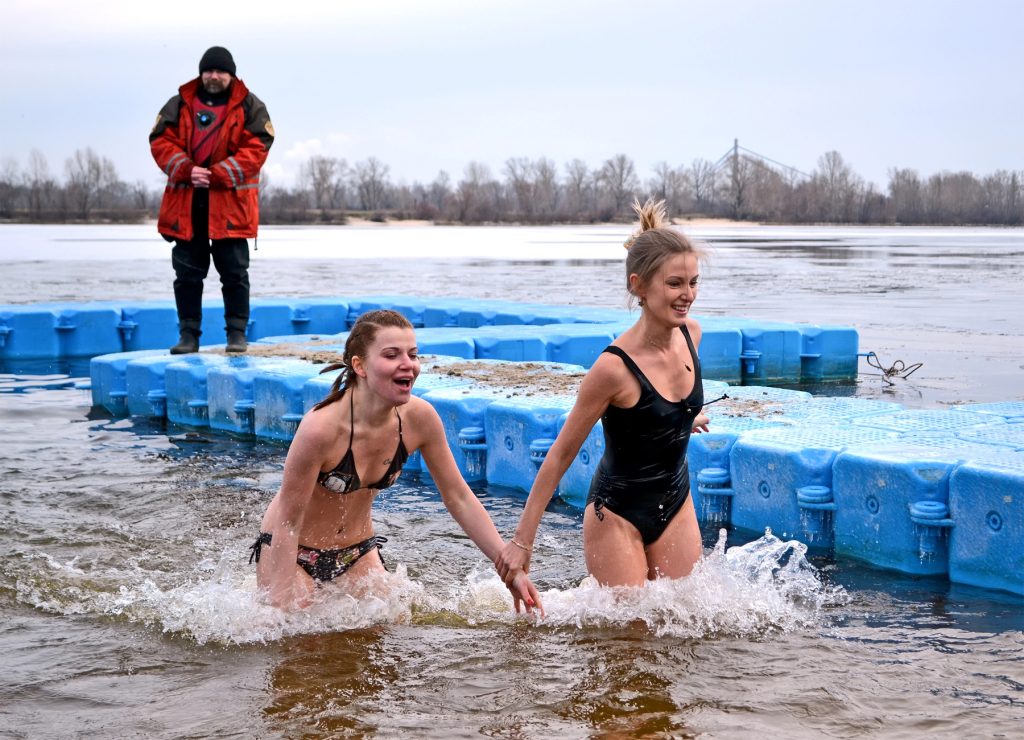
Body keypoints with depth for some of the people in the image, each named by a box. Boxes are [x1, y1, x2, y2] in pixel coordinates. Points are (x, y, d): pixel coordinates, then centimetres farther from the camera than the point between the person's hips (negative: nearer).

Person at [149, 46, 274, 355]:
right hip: (186, 202, 2)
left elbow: (256, 148, -7)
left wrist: (216, 175, -16)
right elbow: (161, 142, 4)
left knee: (234, 272, 1)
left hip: (231, 203, -2)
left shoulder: (249, 107, 2)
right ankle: (188, 335, 12)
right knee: (187, 273, 6)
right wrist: (186, 170, -14)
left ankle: (237, 334, 9)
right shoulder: (180, 105, 9)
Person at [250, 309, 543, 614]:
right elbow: (288, 522, -23)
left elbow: (459, 498, -4)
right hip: (292, 552, -5)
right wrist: (283, 603, -24)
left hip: (357, 550, 5)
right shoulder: (322, 427, -32)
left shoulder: (419, 418, -16)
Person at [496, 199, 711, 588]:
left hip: (677, 505, 7)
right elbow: (561, 454, -17)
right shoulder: (615, 366, -25)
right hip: (617, 513, -7)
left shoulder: (691, 334, -6)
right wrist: (522, 540, -14)